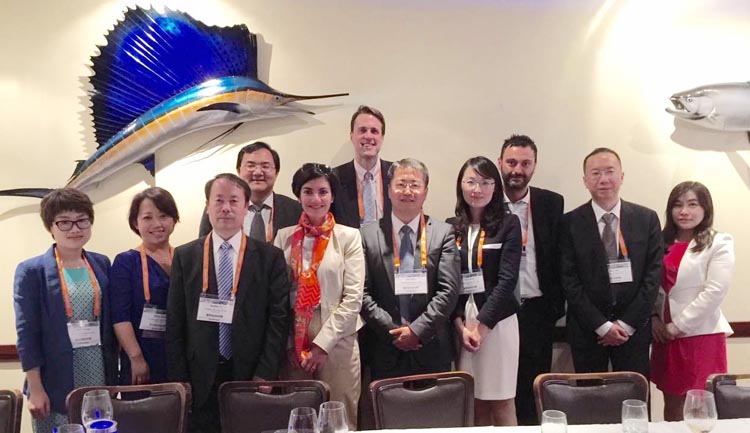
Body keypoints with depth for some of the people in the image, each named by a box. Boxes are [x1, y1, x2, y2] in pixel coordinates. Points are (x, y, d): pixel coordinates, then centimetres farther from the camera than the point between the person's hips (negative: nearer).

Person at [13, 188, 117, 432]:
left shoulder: (102, 265, 9)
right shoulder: (31, 271, -3)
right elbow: (27, 332, -5)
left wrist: (113, 376, 10)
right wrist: (35, 388, -9)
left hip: (100, 383, 3)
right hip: (56, 387, -3)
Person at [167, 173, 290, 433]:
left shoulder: (270, 257, 2)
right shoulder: (185, 256, 5)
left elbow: (279, 317, -1)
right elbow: (174, 322, 4)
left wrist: (265, 375, -8)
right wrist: (178, 381, -2)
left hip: (251, 377, 0)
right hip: (200, 380, 1)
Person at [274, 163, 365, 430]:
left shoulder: (348, 237, -1)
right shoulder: (284, 237, 6)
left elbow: (353, 298, -6)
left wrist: (322, 344, -11)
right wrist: (287, 344, -3)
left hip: (336, 344, -2)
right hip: (293, 346, 2)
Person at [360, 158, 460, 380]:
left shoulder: (443, 233, 2)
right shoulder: (369, 234, 3)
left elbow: (449, 290, -4)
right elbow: (363, 293, -1)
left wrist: (417, 330, -12)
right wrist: (392, 330, -9)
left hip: (432, 351, 0)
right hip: (385, 353, 0)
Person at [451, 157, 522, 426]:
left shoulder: (508, 224, -1)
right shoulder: (451, 227, 8)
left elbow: (507, 280, -8)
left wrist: (482, 324, -13)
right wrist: (460, 324, -7)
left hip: (496, 321, -3)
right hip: (461, 322, 3)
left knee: (501, 403, 1)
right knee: (474, 402, 7)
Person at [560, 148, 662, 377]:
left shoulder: (647, 218, 3)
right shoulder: (571, 222, -1)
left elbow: (653, 274, 0)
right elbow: (569, 280, -5)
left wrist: (627, 323, -7)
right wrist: (602, 325, -10)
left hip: (633, 327, 1)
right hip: (587, 328, -1)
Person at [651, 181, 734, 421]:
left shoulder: (719, 244, -5)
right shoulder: (663, 243, 10)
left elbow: (714, 292, -13)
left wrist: (678, 325, -13)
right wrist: (653, 317, -4)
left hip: (701, 335, -5)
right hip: (665, 335, 5)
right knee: (672, 404, 12)